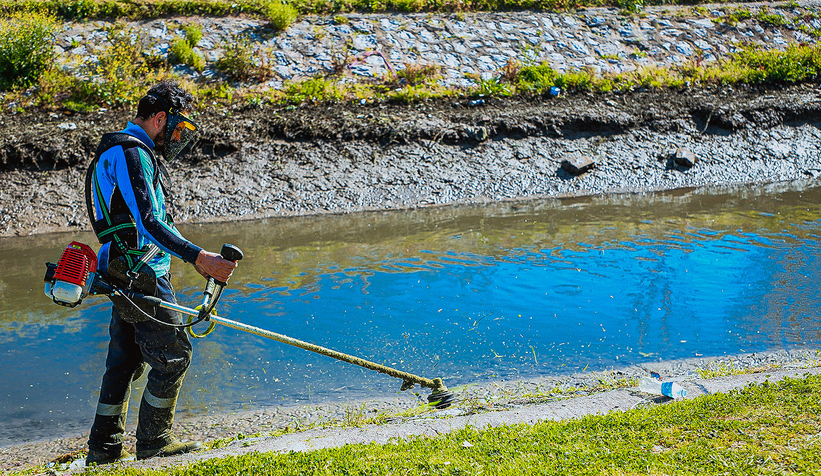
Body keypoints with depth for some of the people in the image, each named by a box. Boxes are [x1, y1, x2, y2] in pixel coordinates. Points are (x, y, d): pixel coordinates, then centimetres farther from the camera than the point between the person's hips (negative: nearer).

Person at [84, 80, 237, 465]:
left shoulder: (120, 151, 20)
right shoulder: (132, 153, -15)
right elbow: (148, 222, -25)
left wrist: (200, 260, 26)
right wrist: (197, 257, -31)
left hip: (124, 273, 11)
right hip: (141, 274, -10)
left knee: (126, 358, 14)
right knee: (173, 354, -3)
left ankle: (104, 445, 20)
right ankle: (153, 440, 7)